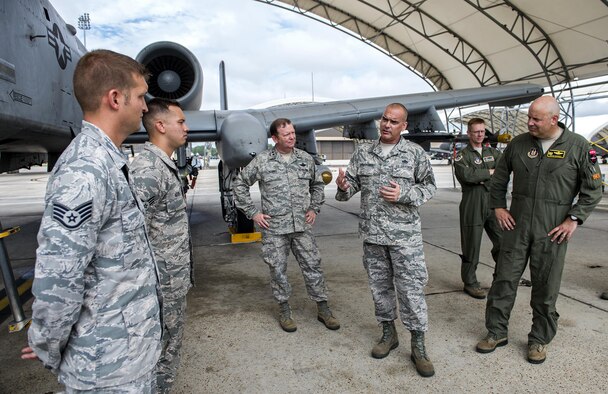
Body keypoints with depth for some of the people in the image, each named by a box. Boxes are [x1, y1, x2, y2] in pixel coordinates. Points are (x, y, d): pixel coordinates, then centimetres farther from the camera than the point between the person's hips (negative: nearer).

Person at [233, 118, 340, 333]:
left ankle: (323, 309, 22)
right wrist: (252, 212, -1)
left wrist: (314, 208, 11)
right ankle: (284, 310, 26)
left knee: (313, 267, 7)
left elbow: (317, 184, 21)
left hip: (302, 226, 3)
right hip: (274, 228, -2)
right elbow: (240, 184, 3)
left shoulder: (306, 159, 6)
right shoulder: (262, 160, -4)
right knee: (278, 270, 8)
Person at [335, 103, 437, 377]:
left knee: (411, 288, -1)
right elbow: (351, 184, 6)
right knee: (380, 285, 13)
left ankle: (418, 346, 14)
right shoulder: (363, 151, 6)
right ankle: (388, 334, 32)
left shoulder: (415, 152, -1)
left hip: (405, 233, -3)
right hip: (372, 233, 3)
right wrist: (343, 186, -18)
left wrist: (403, 194, -17)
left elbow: (429, 186, 1)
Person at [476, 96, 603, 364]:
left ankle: (540, 340, 25)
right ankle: (496, 332, 20)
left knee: (546, 288, 8)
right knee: (504, 280, 5)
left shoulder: (578, 146, -2)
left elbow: (593, 188, 2)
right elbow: (499, 178, 14)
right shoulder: (518, 144, 4)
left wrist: (574, 219, -6)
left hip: (552, 231, -2)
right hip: (516, 226, 2)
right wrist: (498, 206, 5)